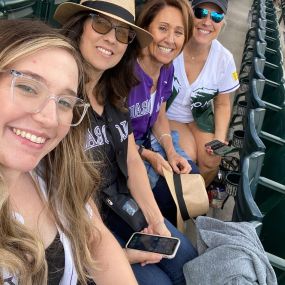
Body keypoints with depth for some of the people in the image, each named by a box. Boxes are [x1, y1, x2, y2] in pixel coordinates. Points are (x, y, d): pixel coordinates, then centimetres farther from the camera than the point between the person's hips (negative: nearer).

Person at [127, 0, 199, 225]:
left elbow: (159, 116, 8)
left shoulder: (167, 69, -4)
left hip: (148, 139, 7)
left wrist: (171, 152, -7)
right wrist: (149, 156, -21)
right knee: (166, 188, -19)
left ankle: (176, 230, 23)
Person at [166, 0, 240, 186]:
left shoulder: (224, 59, -13)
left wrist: (220, 138, -12)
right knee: (187, 157, -23)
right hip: (166, 114, -4)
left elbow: (222, 104, 2)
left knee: (212, 160, -11)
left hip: (199, 115, 4)